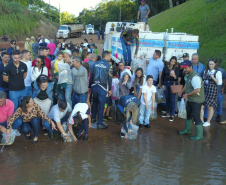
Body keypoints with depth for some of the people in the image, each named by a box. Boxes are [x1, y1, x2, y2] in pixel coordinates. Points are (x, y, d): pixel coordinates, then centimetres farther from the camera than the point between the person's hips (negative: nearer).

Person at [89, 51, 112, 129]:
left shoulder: (95, 64, 6)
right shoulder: (108, 65, -7)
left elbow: (91, 76, 8)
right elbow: (109, 78, -5)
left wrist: (90, 86, 16)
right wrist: (109, 89, 4)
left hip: (94, 86, 5)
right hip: (102, 87, -5)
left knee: (95, 102, 24)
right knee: (101, 105, 1)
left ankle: (93, 118, 36)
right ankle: (100, 124, 6)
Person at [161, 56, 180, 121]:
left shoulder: (176, 68, -2)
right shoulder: (166, 67, 4)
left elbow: (177, 78, -8)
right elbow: (162, 76, 8)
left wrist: (175, 76, -30)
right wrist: (162, 84, 3)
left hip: (172, 84, -3)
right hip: (166, 83, 3)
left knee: (172, 99, -3)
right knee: (167, 99, 13)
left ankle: (172, 115, 3)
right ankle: (167, 113, 27)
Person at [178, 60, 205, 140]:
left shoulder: (195, 77, -26)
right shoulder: (187, 75, 6)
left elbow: (197, 90, -32)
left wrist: (187, 95, -22)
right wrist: (181, 92, 9)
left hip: (196, 100, -10)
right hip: (190, 99, 10)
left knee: (196, 117, -6)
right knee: (188, 115, 22)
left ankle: (199, 135, 4)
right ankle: (187, 130, 40)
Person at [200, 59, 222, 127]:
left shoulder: (218, 72, -5)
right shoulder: (205, 71, 11)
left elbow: (220, 83, -12)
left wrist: (213, 78, -24)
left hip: (212, 90, -5)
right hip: (204, 90, 5)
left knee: (210, 106, 3)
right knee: (201, 105, 0)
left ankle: (208, 122, 16)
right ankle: (201, 120, 13)